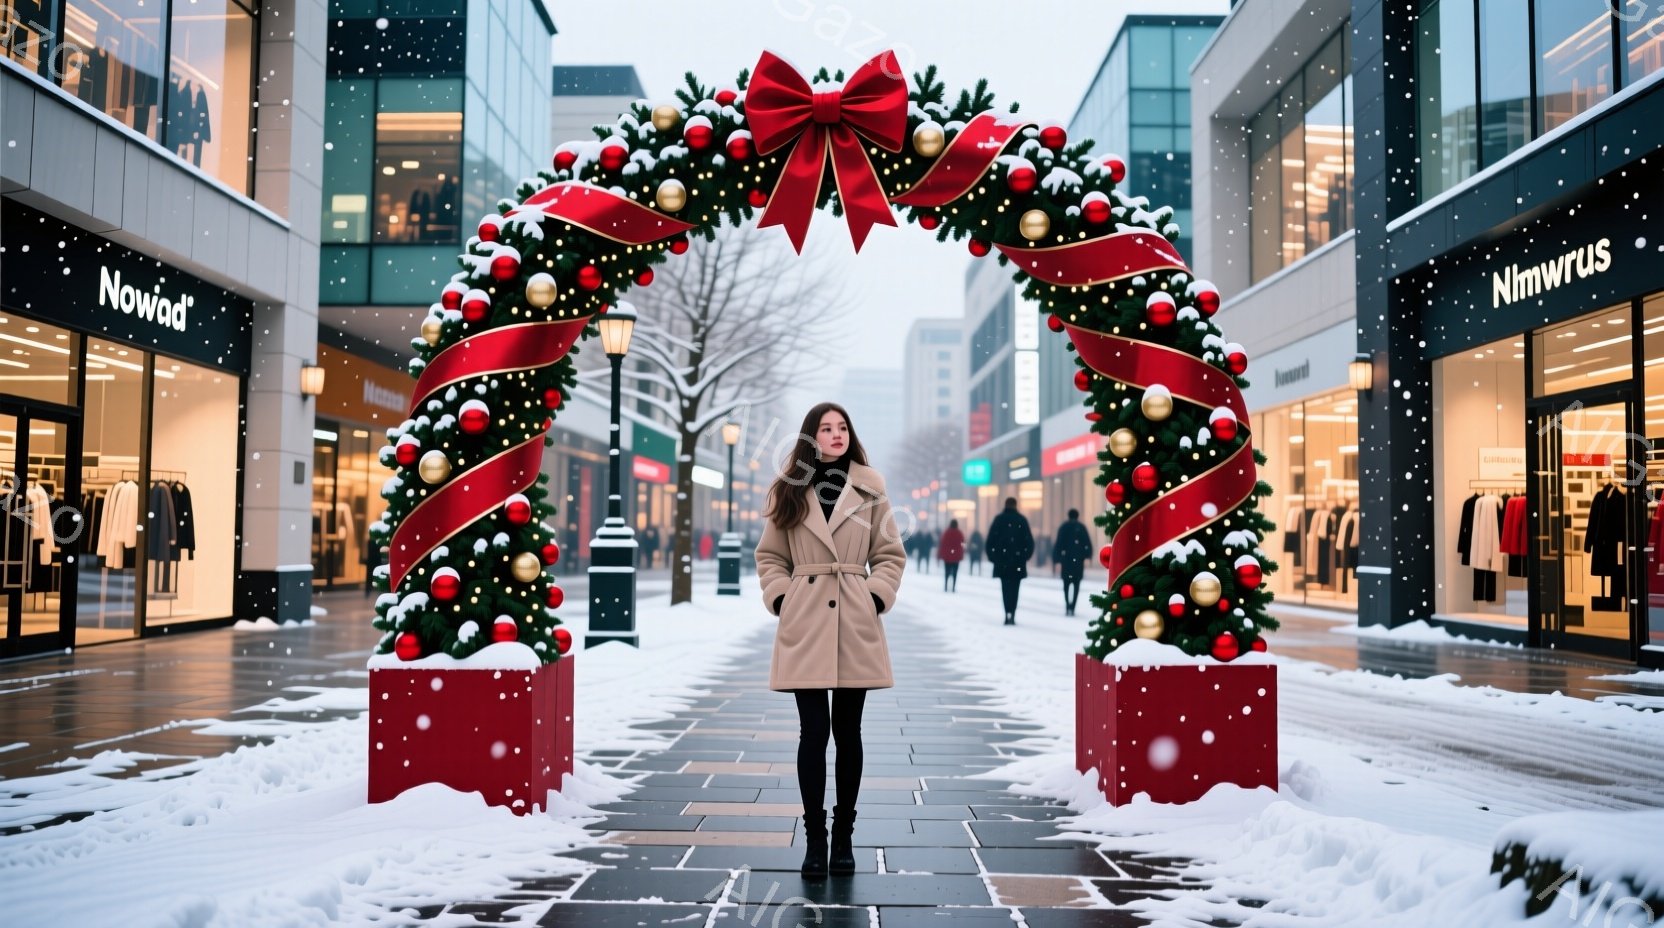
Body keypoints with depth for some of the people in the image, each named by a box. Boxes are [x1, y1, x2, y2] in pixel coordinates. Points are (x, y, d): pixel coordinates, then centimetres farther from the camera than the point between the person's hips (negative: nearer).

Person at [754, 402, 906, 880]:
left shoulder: (869, 489, 6)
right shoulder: (788, 491, 6)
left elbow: (891, 555, 8)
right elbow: (769, 557, 9)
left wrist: (877, 599, -4)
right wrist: (781, 599, -4)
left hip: (856, 625, 1)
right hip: (805, 624, 0)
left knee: (848, 732, 8)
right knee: (814, 732, -2)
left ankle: (843, 836, 20)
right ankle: (815, 839, 9)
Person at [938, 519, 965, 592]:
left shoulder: (946, 533, -4)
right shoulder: (960, 534, -3)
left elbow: (942, 544, -2)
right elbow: (962, 545, 2)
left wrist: (939, 554, 5)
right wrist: (961, 555, 13)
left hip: (946, 556, 0)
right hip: (956, 556, 0)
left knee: (946, 572, 7)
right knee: (955, 573, 2)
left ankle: (945, 587, 1)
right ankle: (954, 588, -4)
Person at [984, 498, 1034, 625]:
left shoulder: (999, 519, 0)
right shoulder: (1022, 520, 2)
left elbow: (991, 539, -3)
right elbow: (1029, 540, 0)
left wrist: (992, 556, 7)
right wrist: (1025, 556, 12)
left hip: (1002, 561, 0)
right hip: (1018, 561, 0)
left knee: (1006, 588, 2)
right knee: (1014, 588, 6)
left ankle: (1008, 613, -12)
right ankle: (1012, 615, -3)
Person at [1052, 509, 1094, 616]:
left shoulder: (1063, 527, 5)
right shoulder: (1081, 527, 3)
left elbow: (1058, 544, 0)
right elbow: (1088, 544, -6)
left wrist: (1057, 560, 1)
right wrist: (1087, 557, -4)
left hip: (1066, 559, 1)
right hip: (1078, 560, -1)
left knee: (1066, 583, 12)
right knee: (1076, 584, 4)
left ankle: (1067, 605, -5)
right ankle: (1072, 607, -9)